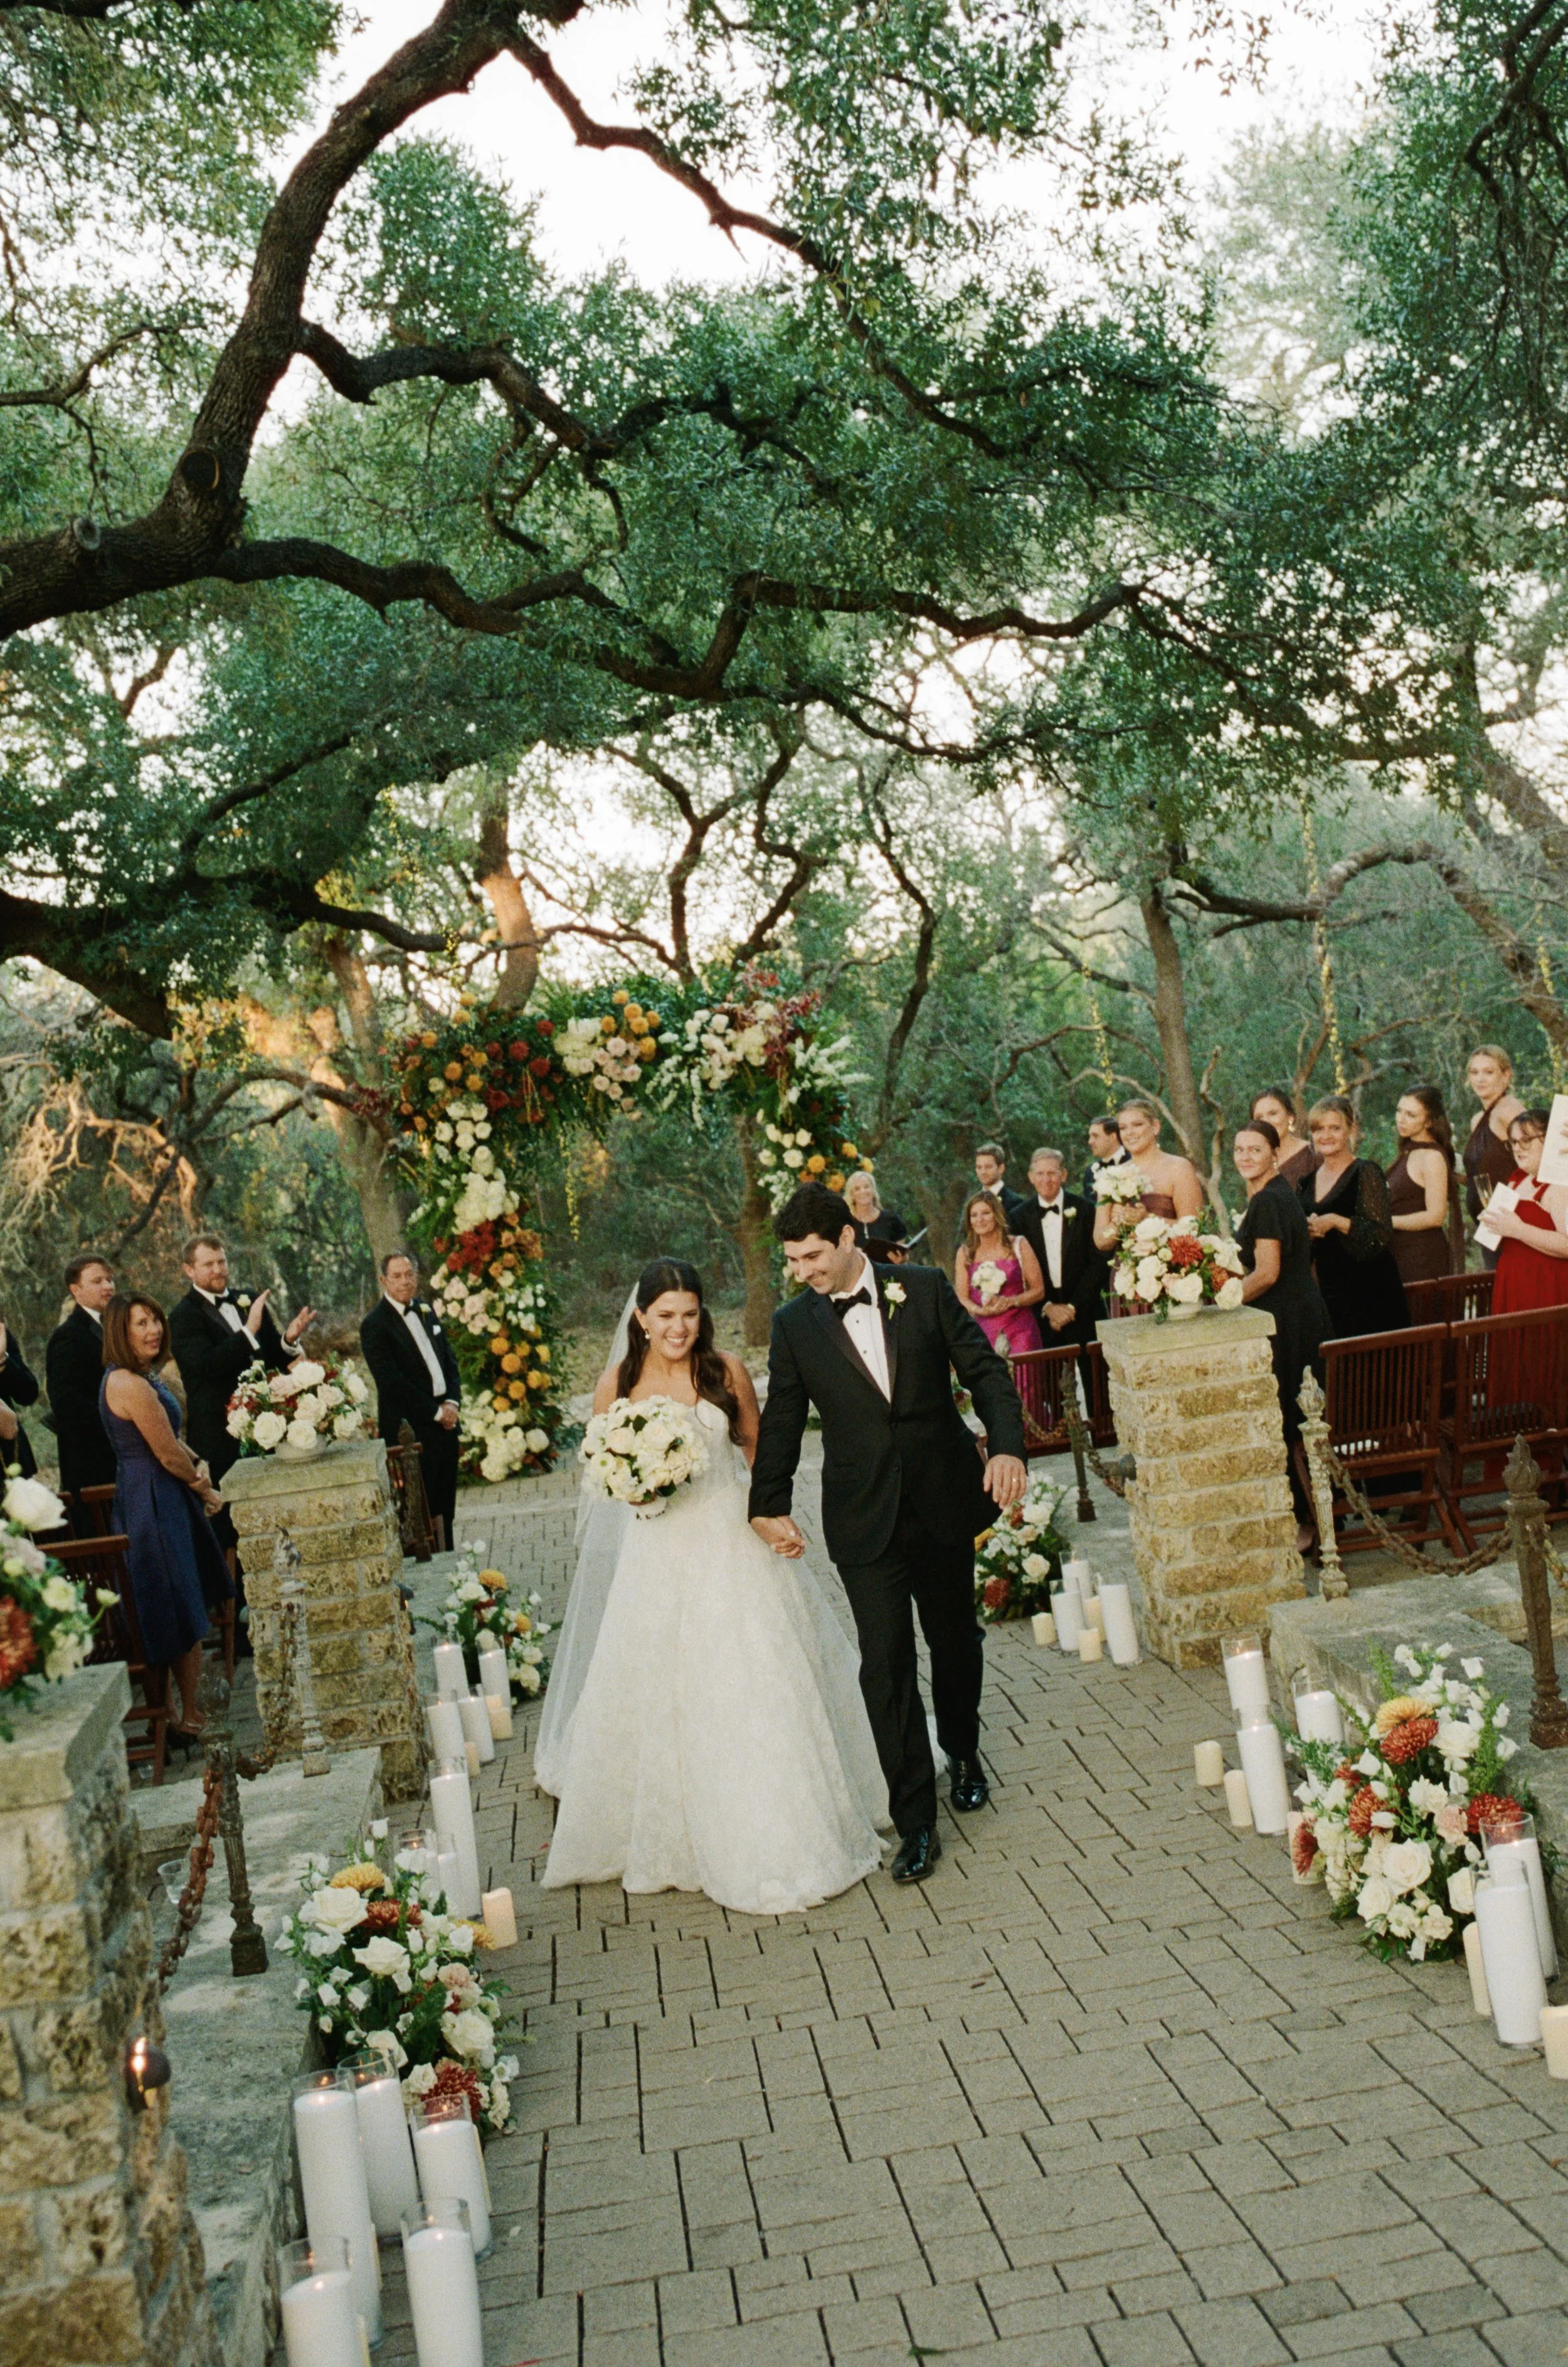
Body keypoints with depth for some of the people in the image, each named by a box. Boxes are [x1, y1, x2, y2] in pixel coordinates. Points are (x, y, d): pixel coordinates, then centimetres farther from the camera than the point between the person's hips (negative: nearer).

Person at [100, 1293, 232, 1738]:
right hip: (155, 1503, -10)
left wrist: (198, 1464, -4)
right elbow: (168, 1454, -18)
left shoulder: (141, 1377, 10)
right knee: (184, 1615, -1)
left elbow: (171, 1438, 15)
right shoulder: (131, 1385, -22)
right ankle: (190, 1717, 11)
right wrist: (206, 1490, -3)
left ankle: (187, 1708, 26)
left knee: (188, 1612, 16)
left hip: (162, 1498, 10)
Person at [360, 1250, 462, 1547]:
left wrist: (453, 1402, -1)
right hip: (411, 1428, -7)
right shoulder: (375, 1325, -11)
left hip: (445, 1420, 7)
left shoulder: (426, 1310, 12)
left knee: (445, 1508, 11)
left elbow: (449, 1361, 15)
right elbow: (392, 1383, -15)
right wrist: (436, 1412, -12)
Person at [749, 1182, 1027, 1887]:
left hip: (944, 1503, 1)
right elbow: (781, 1422, 7)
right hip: (864, 1518, -1)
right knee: (885, 1662, -6)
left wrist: (1007, 1445, -15)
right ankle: (915, 1823, 1)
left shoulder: (927, 1290, -3)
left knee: (956, 1641, 17)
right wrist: (769, 1505, 4)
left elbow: (986, 1372, -1)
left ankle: (963, 1754, 43)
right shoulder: (794, 1325, 0)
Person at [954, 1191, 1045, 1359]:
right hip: (984, 1331, 1)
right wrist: (981, 1310, -13)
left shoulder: (1018, 1245, 6)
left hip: (1020, 1331, -1)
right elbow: (962, 1298, 7)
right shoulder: (965, 1253, 10)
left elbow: (1039, 1290, 4)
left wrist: (1009, 1302, -12)